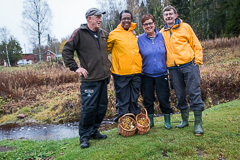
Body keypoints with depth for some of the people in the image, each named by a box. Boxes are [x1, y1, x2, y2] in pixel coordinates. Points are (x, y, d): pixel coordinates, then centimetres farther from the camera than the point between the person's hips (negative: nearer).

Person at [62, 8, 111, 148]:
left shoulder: (104, 34, 12)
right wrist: (75, 67, -9)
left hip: (104, 77, 6)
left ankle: (94, 131, 28)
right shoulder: (80, 33, -3)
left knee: (102, 107, 11)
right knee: (89, 108, -5)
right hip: (89, 79, -6)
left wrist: (108, 65, 19)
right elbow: (67, 51, -5)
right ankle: (84, 136, 13)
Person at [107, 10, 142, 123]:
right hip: (121, 73, -4)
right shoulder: (114, 34, -2)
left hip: (136, 72, 4)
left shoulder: (134, 33, 12)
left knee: (134, 100, 14)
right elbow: (105, 50, 6)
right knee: (123, 102, 4)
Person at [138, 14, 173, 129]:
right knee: (148, 99, 8)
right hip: (146, 75, 0)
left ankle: (167, 120, 21)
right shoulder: (140, 39, 0)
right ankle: (150, 120, 25)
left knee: (164, 98, 3)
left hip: (161, 73, 0)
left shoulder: (162, 36, 3)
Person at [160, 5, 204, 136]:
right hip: (173, 69, 3)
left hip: (189, 66, -3)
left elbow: (196, 45, 5)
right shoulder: (162, 32, 11)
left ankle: (198, 123, 4)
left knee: (194, 93, -5)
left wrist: (197, 60, -4)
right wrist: (165, 64, 8)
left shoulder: (185, 27, 5)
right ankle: (184, 120, 25)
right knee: (180, 95, 10)